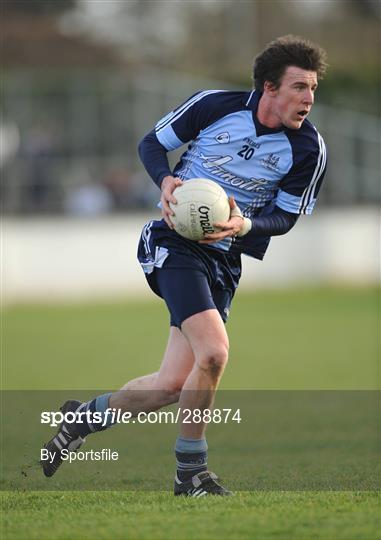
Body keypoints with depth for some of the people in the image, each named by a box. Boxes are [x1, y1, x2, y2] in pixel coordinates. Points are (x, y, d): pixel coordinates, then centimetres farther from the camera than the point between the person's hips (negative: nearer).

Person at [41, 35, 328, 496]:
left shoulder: (308, 148, -6)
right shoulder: (213, 105, -10)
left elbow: (285, 216, 2)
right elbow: (152, 143, 4)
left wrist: (245, 225, -19)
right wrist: (166, 180, -17)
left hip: (225, 259, 4)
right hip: (176, 242, -4)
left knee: (172, 385, 0)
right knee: (213, 353, -24)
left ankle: (84, 418, 27)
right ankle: (190, 472, -7)